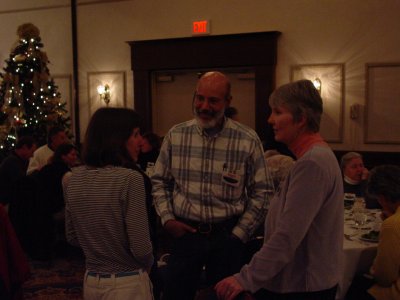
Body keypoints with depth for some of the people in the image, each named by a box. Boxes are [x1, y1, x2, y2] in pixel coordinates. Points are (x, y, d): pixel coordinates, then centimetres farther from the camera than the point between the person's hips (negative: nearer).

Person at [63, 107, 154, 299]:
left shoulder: (74, 178, -2)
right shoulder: (129, 179, -21)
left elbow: (72, 237, 7)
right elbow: (141, 248, -19)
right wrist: (148, 265, 0)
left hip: (91, 282, 6)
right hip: (128, 284, -5)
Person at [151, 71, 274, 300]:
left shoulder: (248, 140, -8)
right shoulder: (175, 135, -2)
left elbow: (262, 192, -4)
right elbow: (160, 181, 8)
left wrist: (239, 234, -6)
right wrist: (167, 218, -3)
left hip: (228, 236, -1)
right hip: (184, 232, 1)